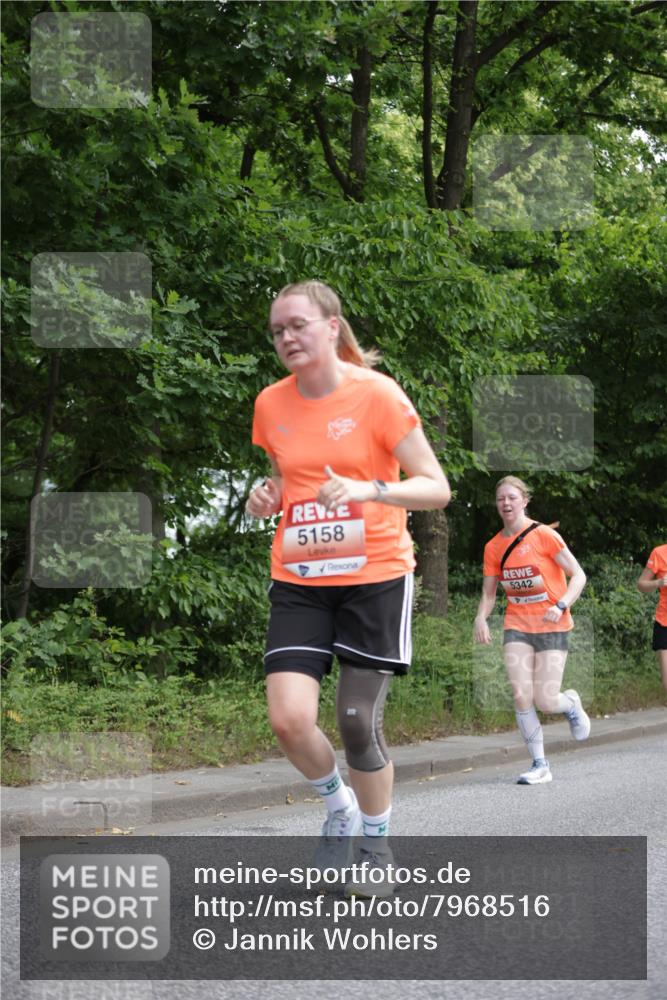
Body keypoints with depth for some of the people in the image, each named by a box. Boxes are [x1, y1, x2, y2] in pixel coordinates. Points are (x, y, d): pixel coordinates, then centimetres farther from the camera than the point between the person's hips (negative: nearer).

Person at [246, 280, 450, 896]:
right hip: (299, 580, 4)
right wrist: (267, 498, -2)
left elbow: (436, 488, -10)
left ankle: (377, 848, 22)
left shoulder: (376, 394, -9)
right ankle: (339, 806, 19)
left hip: (374, 575, -3)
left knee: (359, 722, -1)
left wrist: (371, 488, -27)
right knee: (289, 718, -12)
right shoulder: (271, 405, 5)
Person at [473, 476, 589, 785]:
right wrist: (481, 617, -10)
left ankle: (571, 704, 28)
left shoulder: (544, 535, -10)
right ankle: (540, 765, 2)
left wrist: (561, 606, -24)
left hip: (551, 627, -3)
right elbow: (489, 593, 10)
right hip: (517, 626, 4)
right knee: (521, 696, -11)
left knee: (545, 702, -9)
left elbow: (578, 575, -9)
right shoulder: (494, 547, 4)